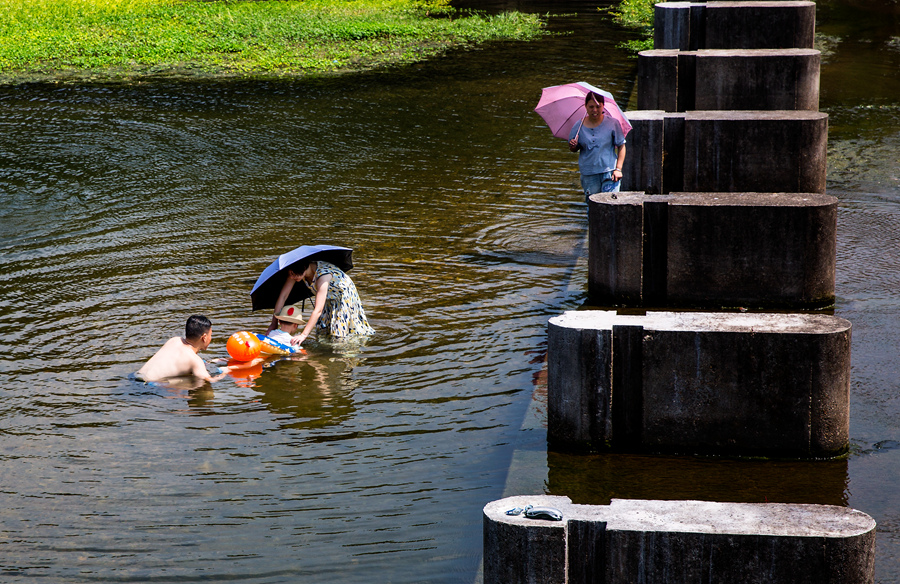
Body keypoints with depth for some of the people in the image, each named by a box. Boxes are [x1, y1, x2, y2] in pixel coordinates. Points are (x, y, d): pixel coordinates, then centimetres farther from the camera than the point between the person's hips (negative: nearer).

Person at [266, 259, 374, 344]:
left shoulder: (322, 274, -42)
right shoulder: (295, 272, -23)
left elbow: (318, 310, -47)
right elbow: (282, 296, -18)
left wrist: (303, 335, -51)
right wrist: (274, 324, -23)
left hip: (344, 296, -6)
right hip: (329, 300, 7)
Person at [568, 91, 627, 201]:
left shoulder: (612, 123, -2)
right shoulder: (578, 127, 2)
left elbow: (621, 146, 4)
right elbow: (573, 149, 13)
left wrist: (618, 169, -6)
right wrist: (573, 146, -13)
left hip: (609, 172, -2)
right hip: (588, 175, 2)